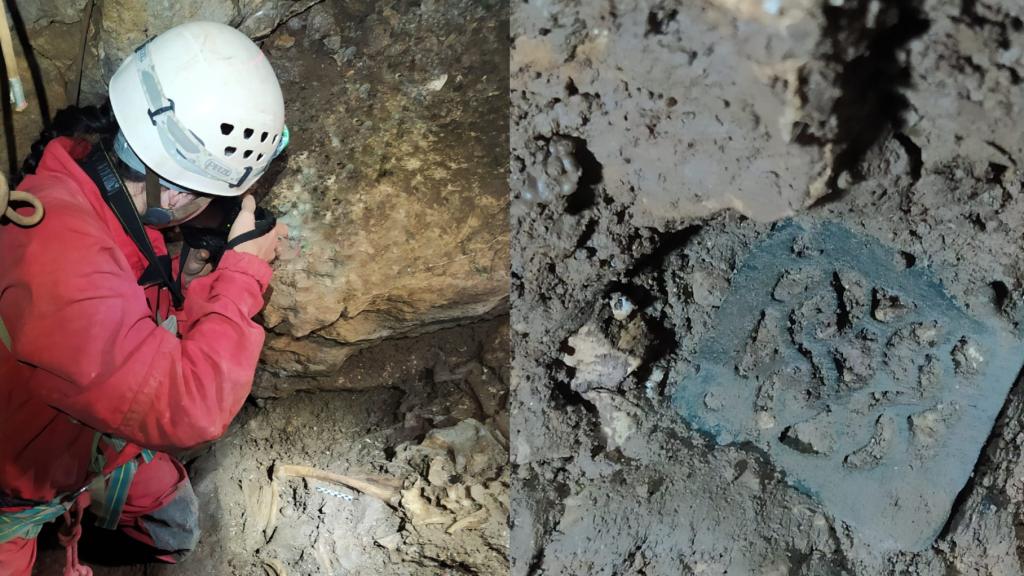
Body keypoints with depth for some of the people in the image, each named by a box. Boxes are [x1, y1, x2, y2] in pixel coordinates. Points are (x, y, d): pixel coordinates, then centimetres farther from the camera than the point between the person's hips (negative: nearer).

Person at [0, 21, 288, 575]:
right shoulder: (57, 252, -42)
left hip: (91, 442, 7)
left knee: (174, 531, 21)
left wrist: (195, 281, -14)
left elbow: (145, 337, 1)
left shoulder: (111, 193, -14)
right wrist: (245, 272, -31)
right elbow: (187, 409, -39)